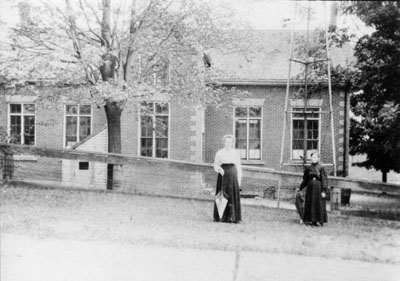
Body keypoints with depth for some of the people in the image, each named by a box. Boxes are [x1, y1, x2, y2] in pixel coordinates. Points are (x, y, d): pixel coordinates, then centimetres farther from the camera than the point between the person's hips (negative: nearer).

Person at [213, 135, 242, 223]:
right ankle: (222, 217, 1)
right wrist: (219, 169, -17)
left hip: (233, 175, 1)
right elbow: (216, 165, 5)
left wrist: (239, 179, 4)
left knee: (233, 196, -2)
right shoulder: (219, 153, 3)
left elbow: (238, 166, 9)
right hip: (223, 175, -1)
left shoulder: (236, 153, 8)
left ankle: (232, 217, 1)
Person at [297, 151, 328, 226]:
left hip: (318, 188, -3)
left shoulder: (321, 168, -3)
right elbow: (305, 180, 15)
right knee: (309, 204, 4)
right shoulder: (308, 168, 7)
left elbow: (324, 180, -6)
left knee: (319, 204, -2)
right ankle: (310, 220, 11)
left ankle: (319, 221, 5)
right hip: (310, 188, 4)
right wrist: (300, 188, 15)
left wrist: (324, 191, -13)